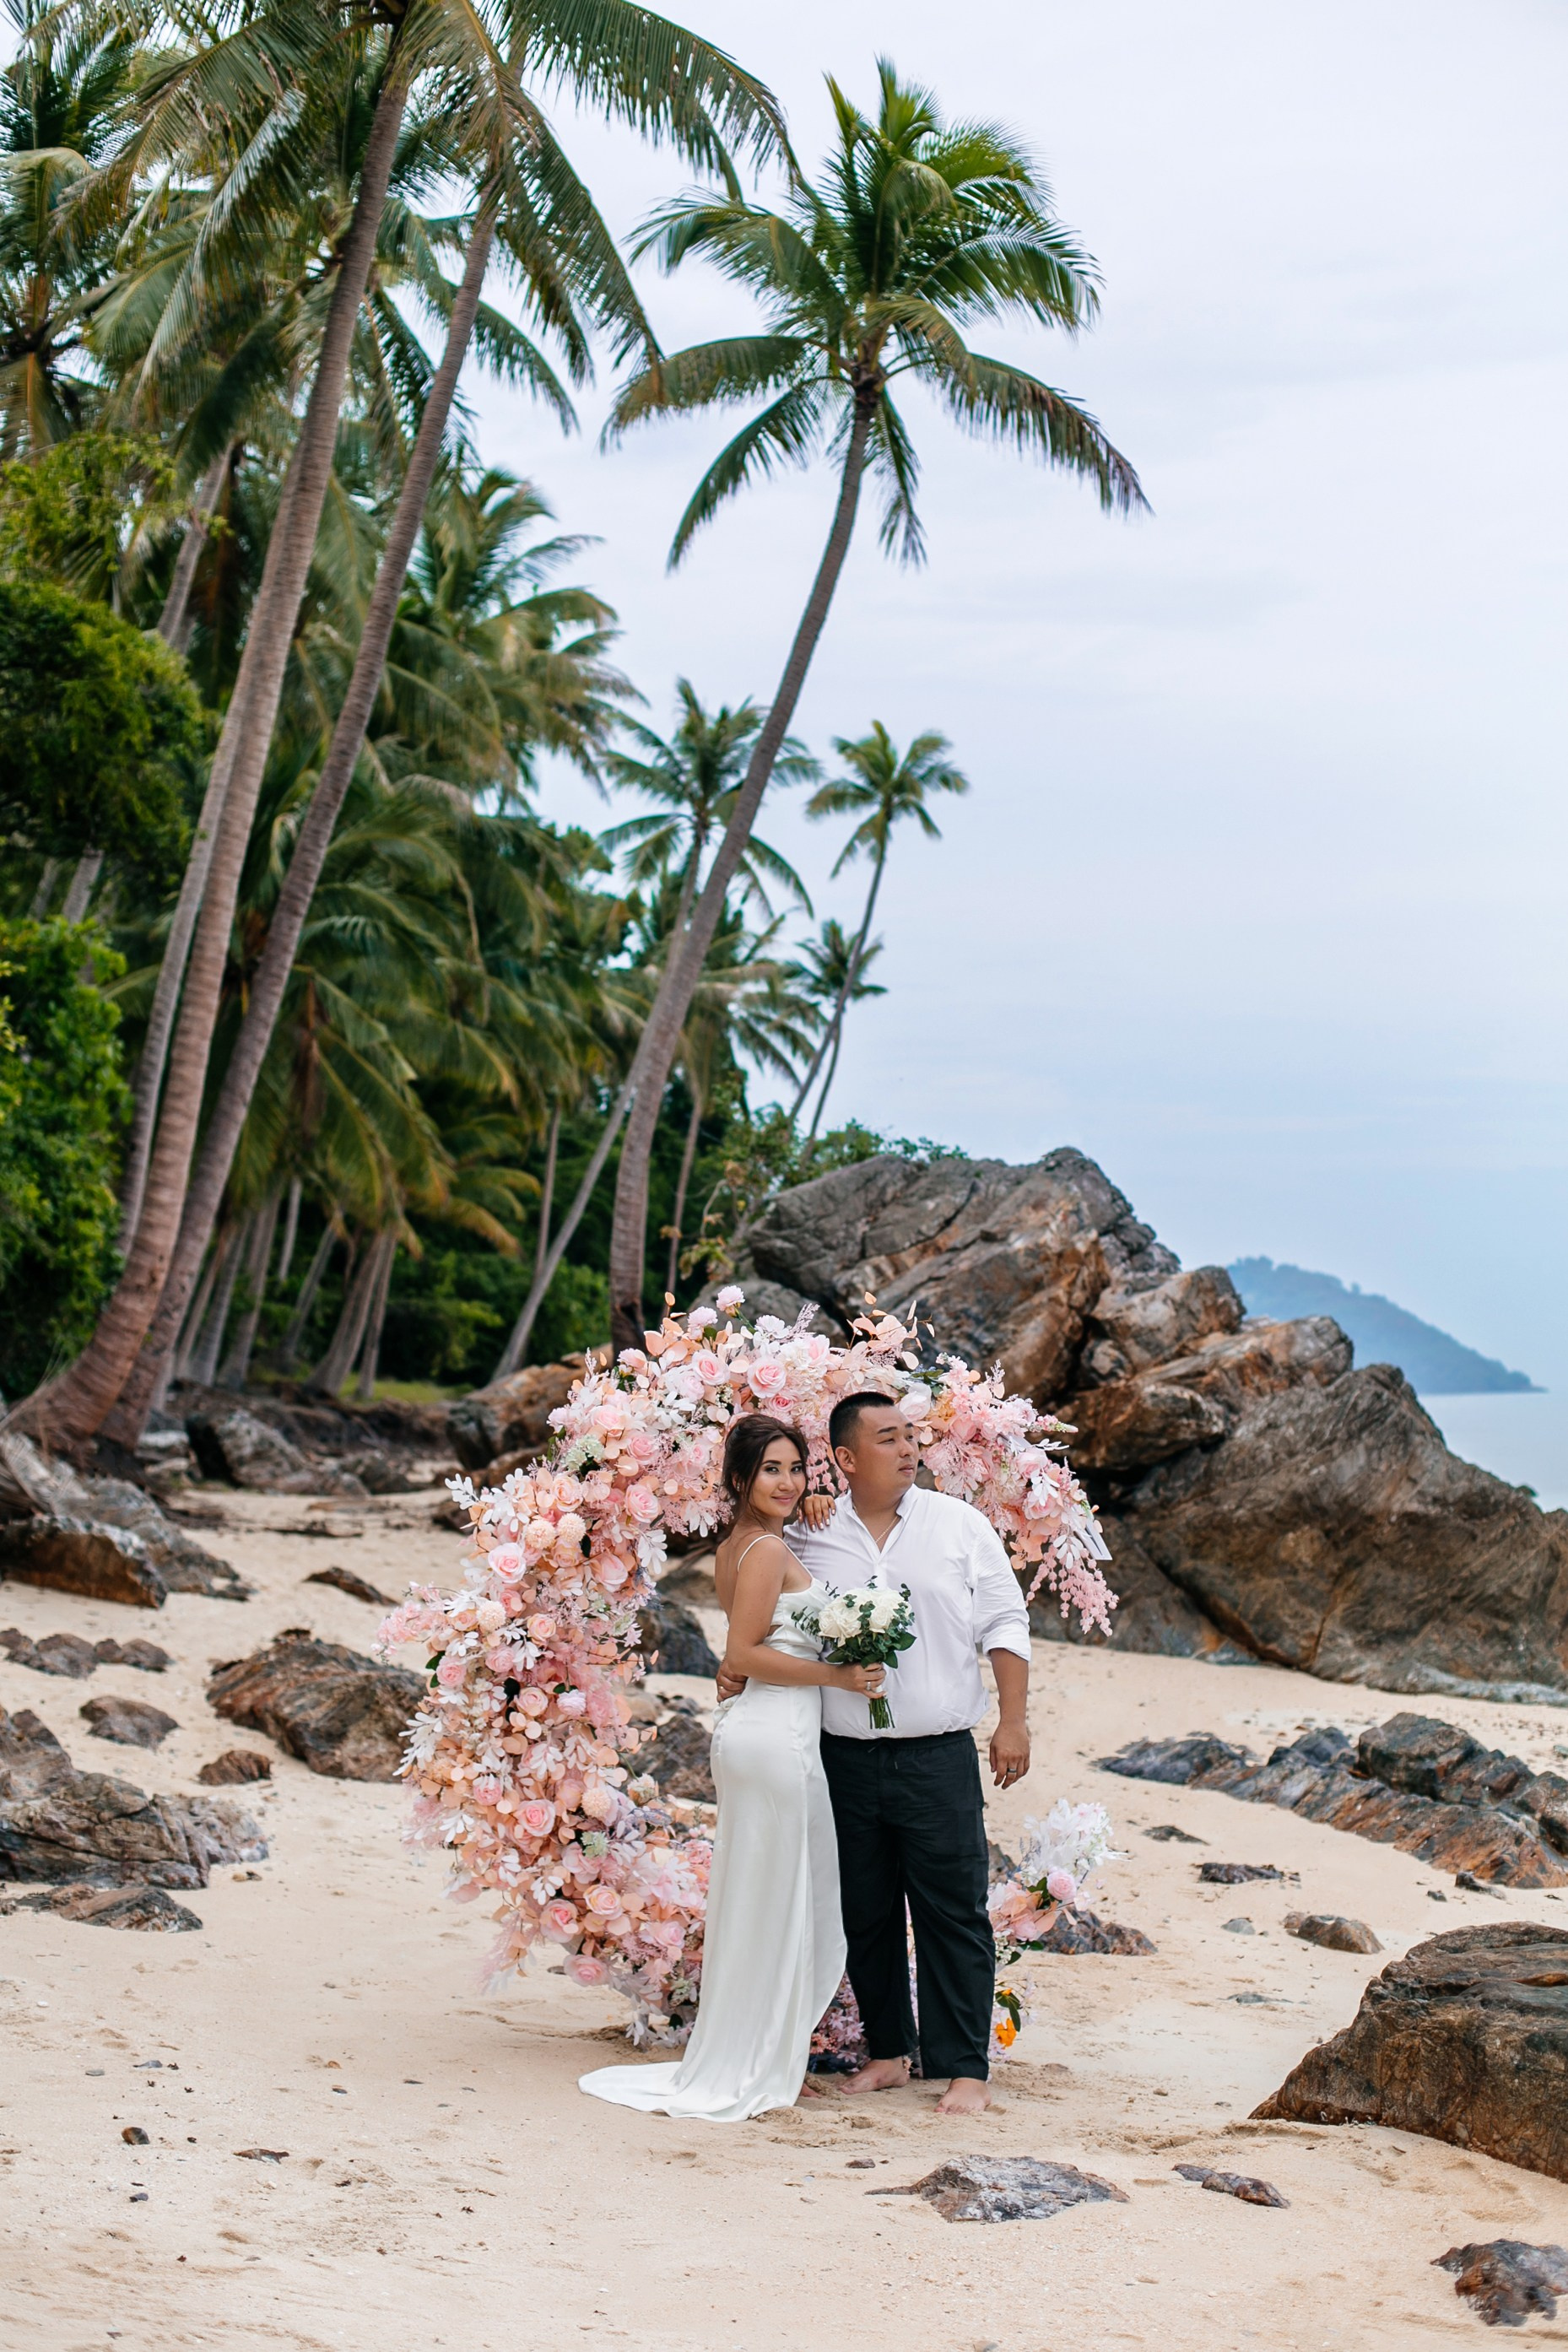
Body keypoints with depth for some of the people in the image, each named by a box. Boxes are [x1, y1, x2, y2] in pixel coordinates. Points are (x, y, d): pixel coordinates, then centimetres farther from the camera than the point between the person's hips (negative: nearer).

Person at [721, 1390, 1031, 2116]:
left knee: (953, 1913, -2)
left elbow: (1005, 1624, 6)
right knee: (865, 1913, 9)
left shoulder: (960, 1525, 4)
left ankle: (964, 2069, 4)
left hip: (940, 1756, -2)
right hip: (846, 1758, 2)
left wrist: (1013, 1721, -1)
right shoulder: (811, 1538, 5)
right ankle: (888, 2052, 23)